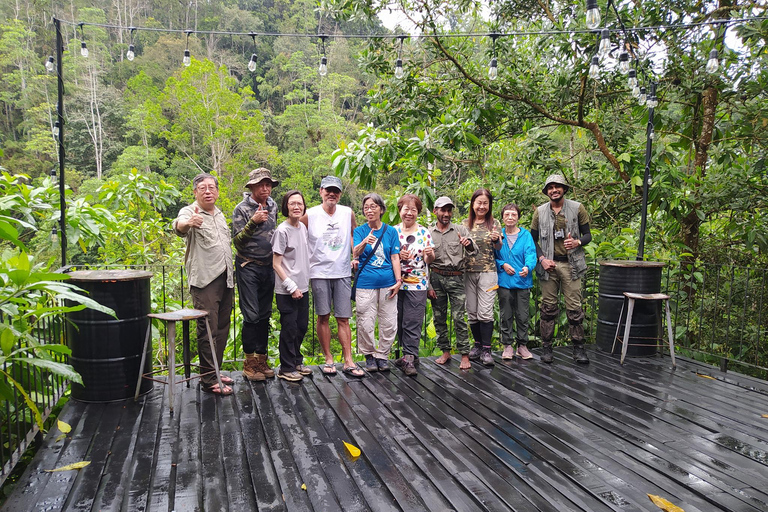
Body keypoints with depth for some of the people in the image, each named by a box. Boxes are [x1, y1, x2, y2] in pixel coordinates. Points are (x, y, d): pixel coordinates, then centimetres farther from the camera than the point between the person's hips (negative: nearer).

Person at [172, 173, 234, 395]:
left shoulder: (219, 214, 16)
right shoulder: (190, 212, -7)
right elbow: (179, 226, -31)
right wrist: (187, 223, -55)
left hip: (225, 278, 8)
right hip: (204, 280, -7)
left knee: (222, 328, 13)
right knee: (208, 329, -7)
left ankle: (215, 371, 25)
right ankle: (208, 380, 0)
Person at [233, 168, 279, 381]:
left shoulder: (273, 206, 10)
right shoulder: (242, 209, -8)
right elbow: (238, 241, -13)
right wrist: (252, 222, -26)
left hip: (268, 266, 6)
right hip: (248, 267, -6)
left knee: (265, 315, 9)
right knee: (251, 315, -7)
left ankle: (261, 359, 17)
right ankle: (249, 363, 3)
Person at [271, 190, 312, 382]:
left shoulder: (303, 227, 8)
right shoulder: (282, 231, -14)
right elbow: (276, 264, -14)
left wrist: (304, 283, 13)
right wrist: (292, 287, -17)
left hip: (302, 287, 7)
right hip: (287, 291, -7)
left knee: (302, 326, 16)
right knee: (289, 329, 1)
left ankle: (297, 362, 32)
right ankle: (286, 368, 15)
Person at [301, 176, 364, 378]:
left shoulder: (348, 213, 4)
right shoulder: (309, 215, -2)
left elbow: (354, 236, 19)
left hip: (343, 272, 2)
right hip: (319, 273, -1)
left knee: (343, 318, 2)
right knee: (323, 317, 5)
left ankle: (348, 361, 5)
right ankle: (328, 359, 16)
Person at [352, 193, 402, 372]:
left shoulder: (391, 231, 7)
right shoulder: (360, 230, 3)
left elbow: (395, 257, 6)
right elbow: (355, 253, -13)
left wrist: (398, 281, -2)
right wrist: (364, 243, -34)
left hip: (387, 283, 1)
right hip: (365, 283, -1)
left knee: (389, 323, 4)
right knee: (365, 324, 1)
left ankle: (382, 355, 22)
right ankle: (369, 355, 21)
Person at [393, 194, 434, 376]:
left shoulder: (424, 232, 4)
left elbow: (429, 261, 4)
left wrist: (430, 254, -18)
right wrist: (397, 256, -12)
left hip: (417, 284, -2)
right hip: (396, 283, 2)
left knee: (412, 323, -6)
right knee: (399, 321, 7)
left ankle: (409, 358, -3)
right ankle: (410, 355, 21)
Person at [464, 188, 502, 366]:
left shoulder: (494, 223, 3)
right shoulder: (465, 223, 8)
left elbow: (499, 248, -3)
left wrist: (496, 240, -25)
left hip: (487, 272, -2)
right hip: (468, 272, 3)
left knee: (485, 312, -7)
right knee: (472, 311, 8)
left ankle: (486, 349, 0)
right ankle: (478, 345, 22)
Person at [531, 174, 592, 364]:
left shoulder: (577, 208, 3)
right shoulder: (540, 212, 6)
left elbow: (587, 235, 6)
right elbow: (533, 240, 8)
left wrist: (577, 242, -16)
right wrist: (542, 259, -6)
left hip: (570, 264, -1)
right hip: (549, 265, 1)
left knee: (574, 307, 0)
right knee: (548, 307, 4)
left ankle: (578, 348, 10)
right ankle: (546, 347, 12)